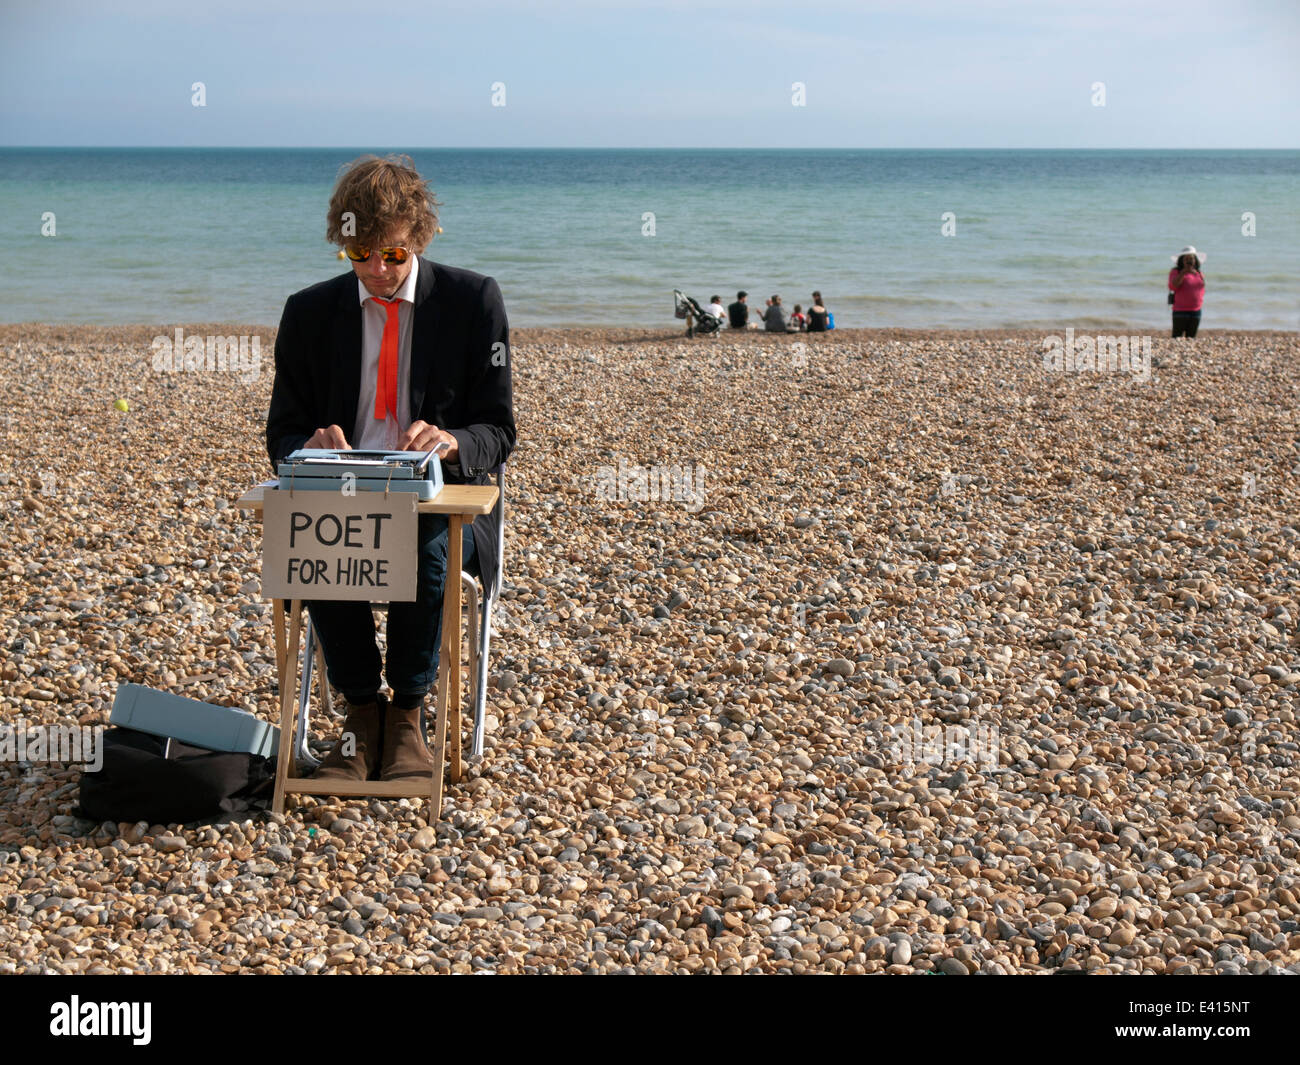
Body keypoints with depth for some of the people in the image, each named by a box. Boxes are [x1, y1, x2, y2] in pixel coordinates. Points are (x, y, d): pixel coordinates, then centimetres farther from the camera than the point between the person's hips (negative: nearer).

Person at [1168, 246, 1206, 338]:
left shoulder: (1199, 274, 13)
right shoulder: (1176, 272, -2)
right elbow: (1173, 286, -21)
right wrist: (1183, 272, -27)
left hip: (1196, 312, 5)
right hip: (1180, 312, -5)